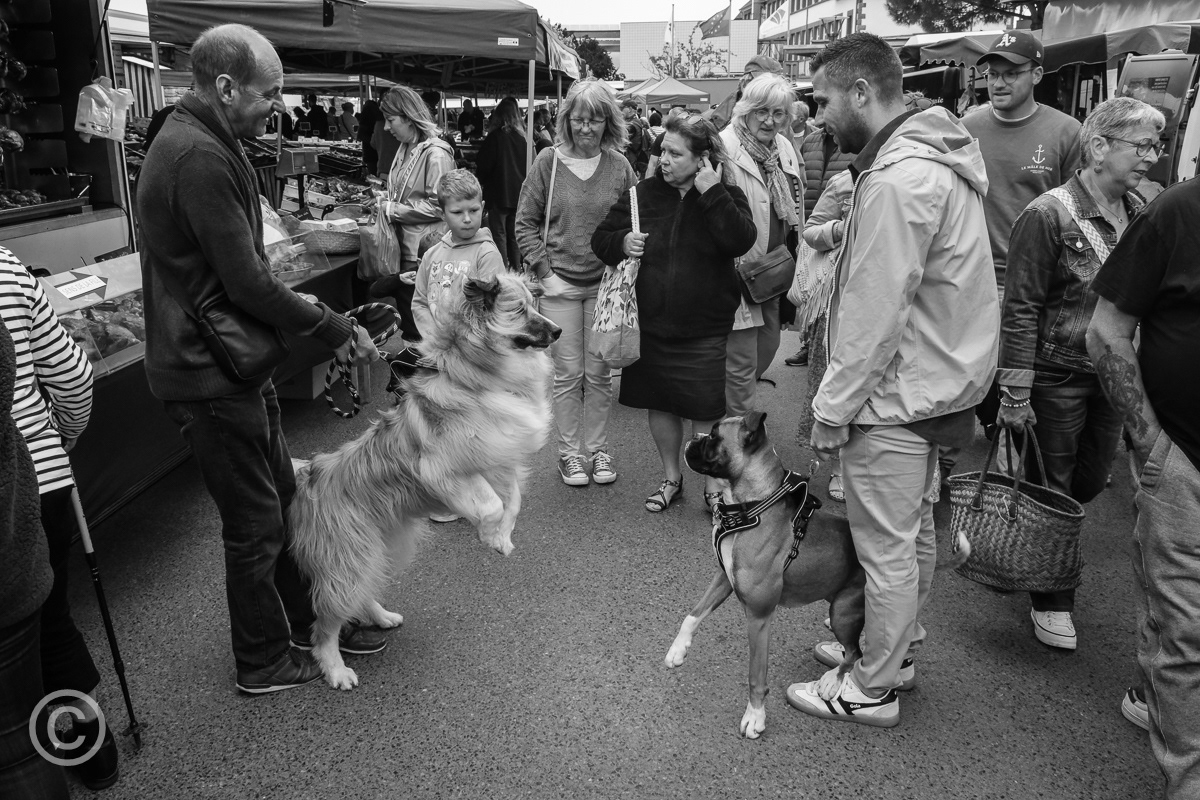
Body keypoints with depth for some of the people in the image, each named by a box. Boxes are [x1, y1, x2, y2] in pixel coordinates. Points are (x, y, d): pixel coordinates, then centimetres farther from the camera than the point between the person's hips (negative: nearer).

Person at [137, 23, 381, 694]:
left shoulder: (199, 143, 12)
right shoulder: (200, 157, -22)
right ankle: (264, 663, 24)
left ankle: (309, 622, 37)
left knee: (283, 500, 20)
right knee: (255, 524, 5)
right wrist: (335, 329, -13)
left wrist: (315, 316, 5)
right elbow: (248, 282, -25)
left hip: (235, 366, 10)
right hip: (211, 378, -10)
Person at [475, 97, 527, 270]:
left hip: (499, 193, -5)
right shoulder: (524, 137, 0)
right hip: (519, 193, 5)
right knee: (514, 233, 15)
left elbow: (483, 165, -11)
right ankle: (516, 268, 20)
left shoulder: (495, 137, -13)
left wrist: (482, 181, 7)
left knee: (499, 233, 2)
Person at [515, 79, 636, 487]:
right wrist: (544, 272, -7)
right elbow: (525, 223, 1)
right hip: (559, 285, -1)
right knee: (568, 373, 4)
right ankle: (569, 452, 18)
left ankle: (597, 448, 23)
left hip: (605, 284, 1)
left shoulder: (619, 165, 2)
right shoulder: (548, 161, -1)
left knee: (599, 373, 8)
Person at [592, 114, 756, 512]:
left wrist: (711, 194, -23)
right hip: (651, 323, 3)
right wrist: (621, 242, -12)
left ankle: (713, 486, 25)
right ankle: (671, 478, 35)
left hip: (704, 328, -3)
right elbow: (601, 237, 9)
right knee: (660, 405, 15)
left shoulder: (725, 196, -3)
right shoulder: (645, 193, 2)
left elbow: (741, 241, -23)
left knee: (705, 411, 4)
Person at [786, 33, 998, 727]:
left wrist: (832, 409, -16)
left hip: (896, 396, -10)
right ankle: (898, 649, 39)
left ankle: (872, 690, 21)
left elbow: (875, 313, -24)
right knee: (914, 533, 21)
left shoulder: (897, 181, -23)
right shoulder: (938, 155, 9)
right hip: (935, 384, 10)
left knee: (887, 548, 4)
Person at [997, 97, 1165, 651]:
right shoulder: (1048, 215, -15)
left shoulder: (1140, 214, 4)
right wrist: (1015, 391, -17)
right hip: (1056, 376, -6)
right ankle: (1051, 601, 21)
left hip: (1113, 376, 6)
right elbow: (1021, 309, -16)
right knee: (1051, 489, 6)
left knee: (1091, 480, 16)